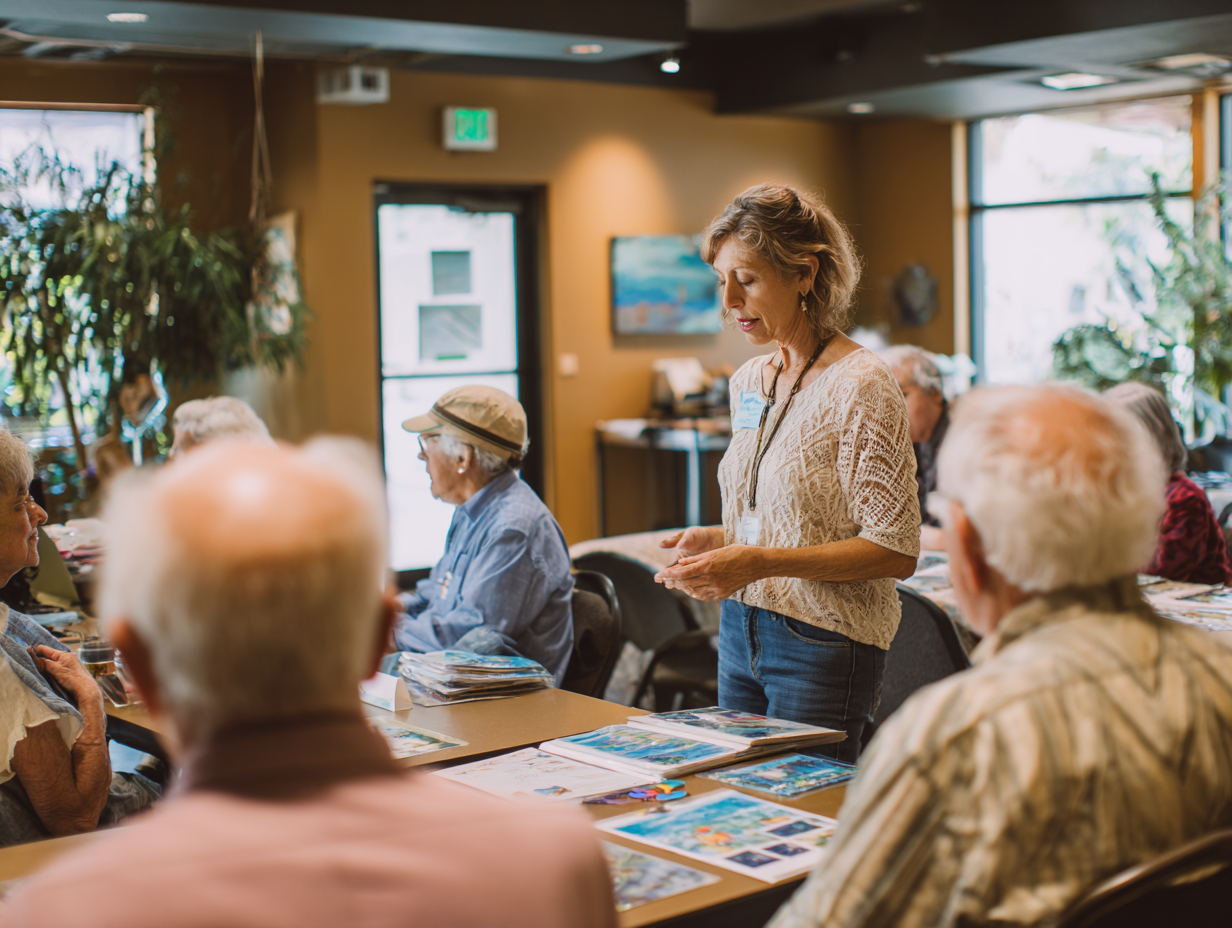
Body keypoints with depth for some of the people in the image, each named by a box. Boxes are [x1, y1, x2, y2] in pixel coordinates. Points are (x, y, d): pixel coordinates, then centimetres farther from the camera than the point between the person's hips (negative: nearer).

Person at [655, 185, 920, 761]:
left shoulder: (860, 386, -15)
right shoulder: (748, 383, 9)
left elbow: (895, 550, -17)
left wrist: (761, 561, -23)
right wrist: (717, 541, 0)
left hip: (823, 647, -7)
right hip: (740, 634, 7)